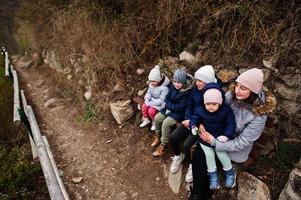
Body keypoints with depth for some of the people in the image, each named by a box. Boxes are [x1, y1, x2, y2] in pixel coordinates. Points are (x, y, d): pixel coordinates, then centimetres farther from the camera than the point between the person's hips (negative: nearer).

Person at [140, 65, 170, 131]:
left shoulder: (164, 88, -30)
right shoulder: (151, 84, -6)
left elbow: (161, 100, -29)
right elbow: (149, 92, 8)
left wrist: (150, 103, -27)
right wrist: (147, 99, -13)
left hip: (160, 104, -7)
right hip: (152, 100, 7)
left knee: (151, 111, -23)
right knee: (144, 106, -11)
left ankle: (154, 123, 7)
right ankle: (146, 120, 14)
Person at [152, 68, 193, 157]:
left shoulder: (187, 92, -27)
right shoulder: (173, 86, -7)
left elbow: (180, 107, -25)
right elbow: (167, 98, 1)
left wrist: (167, 105, -17)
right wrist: (168, 106, -17)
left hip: (180, 112, -7)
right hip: (170, 108, 8)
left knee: (166, 123, -22)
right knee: (157, 118, -1)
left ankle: (163, 147, -4)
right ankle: (158, 137, 23)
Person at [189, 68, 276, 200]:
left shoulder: (259, 114, -26)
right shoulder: (231, 94, -15)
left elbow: (242, 142, -22)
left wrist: (214, 142, -27)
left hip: (235, 148, -4)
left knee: (203, 157, -16)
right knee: (198, 152, -16)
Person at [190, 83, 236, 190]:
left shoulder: (226, 110, -15)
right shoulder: (199, 110, -12)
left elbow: (231, 123, -12)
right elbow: (194, 119, -6)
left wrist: (227, 135, -25)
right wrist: (193, 126, -29)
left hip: (219, 138, -1)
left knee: (222, 154, 0)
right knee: (209, 155, 4)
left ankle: (230, 172, 29)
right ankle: (213, 174, 26)